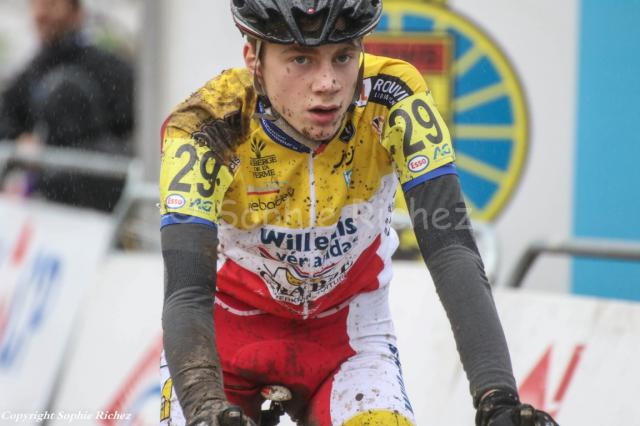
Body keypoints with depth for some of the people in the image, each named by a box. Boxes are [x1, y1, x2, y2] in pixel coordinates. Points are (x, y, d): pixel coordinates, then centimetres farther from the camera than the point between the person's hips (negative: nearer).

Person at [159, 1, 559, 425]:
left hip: (346, 333, 1)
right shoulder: (205, 130, -29)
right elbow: (186, 296, -38)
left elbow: (453, 254, -31)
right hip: (230, 327, -1)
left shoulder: (393, 101, -26)